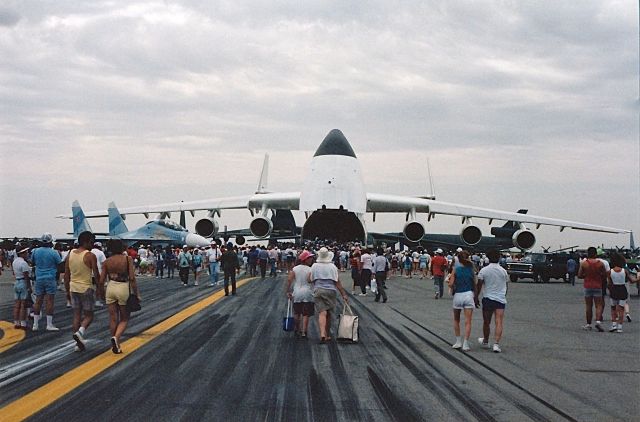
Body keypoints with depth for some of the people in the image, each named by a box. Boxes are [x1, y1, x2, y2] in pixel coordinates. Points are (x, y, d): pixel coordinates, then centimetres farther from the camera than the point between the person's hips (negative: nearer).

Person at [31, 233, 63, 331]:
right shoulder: (54, 253, -10)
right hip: (50, 279, -4)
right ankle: (49, 324, -2)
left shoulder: (35, 251, 2)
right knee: (49, 301, -2)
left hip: (39, 279, 4)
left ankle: (35, 324, 11)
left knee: (38, 301, 9)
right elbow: (60, 264, -2)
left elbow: (32, 262, 15)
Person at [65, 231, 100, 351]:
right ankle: (80, 332, -19)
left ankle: (79, 343, 13)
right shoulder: (90, 256, -12)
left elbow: (66, 275, 9)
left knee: (77, 316, 11)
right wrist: (101, 289, 0)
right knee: (89, 315, 7)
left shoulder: (70, 254, 5)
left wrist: (67, 291, 17)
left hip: (73, 288, 5)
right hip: (86, 289, -5)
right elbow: (96, 275, -12)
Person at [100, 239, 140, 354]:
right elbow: (132, 278, -13)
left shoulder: (107, 262, 0)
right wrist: (136, 293, -6)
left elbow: (101, 281, 1)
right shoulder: (128, 259, -8)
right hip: (124, 288, -3)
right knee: (124, 319, 11)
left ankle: (115, 346, 15)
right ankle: (116, 337, -15)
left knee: (113, 319, 11)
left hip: (111, 288, 3)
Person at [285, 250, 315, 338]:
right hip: (307, 293, -3)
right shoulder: (310, 270, -8)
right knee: (306, 314, 2)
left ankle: (297, 330, 28)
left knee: (297, 313, 17)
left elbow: (289, 280, -4)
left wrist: (288, 291, 2)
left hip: (297, 293, 4)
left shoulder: (294, 269, 2)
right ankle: (304, 332, 0)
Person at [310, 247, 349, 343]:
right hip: (331, 291, 0)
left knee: (322, 313, -7)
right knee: (329, 314, 12)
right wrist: (344, 295, 2)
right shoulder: (332, 267, -1)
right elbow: (337, 282, -2)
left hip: (318, 291, 0)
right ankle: (328, 334, 23)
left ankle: (322, 334, -25)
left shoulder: (314, 266, 0)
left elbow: (311, 279, 5)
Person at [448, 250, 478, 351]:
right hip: (469, 295, 0)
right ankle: (465, 344, -3)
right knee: (468, 322, 1)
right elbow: (474, 285, 5)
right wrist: (476, 297, 16)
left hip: (458, 295, 0)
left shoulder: (455, 270, -3)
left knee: (456, 320, 19)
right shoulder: (471, 270, 1)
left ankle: (458, 342, 20)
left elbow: (451, 284, -10)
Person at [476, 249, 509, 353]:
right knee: (499, 323, -4)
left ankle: (485, 341, 31)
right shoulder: (503, 271, 2)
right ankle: (496, 344, -15)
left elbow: (478, 286, -4)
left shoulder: (484, 270, -4)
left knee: (486, 322, 14)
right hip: (501, 299, 0)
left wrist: (476, 297, 6)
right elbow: (505, 285, 12)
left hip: (487, 299, 0)